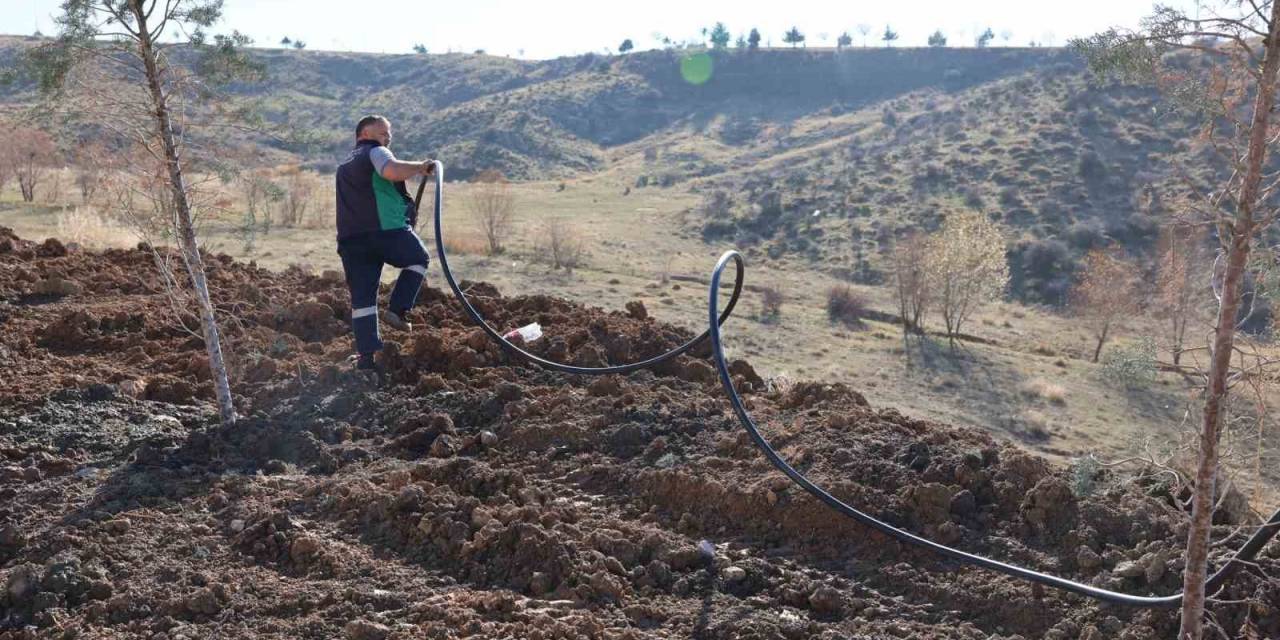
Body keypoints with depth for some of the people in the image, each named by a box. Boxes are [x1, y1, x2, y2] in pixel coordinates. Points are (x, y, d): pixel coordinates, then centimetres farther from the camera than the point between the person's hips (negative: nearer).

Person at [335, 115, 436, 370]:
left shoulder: (344, 166, 31)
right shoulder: (375, 152, 3)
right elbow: (392, 171, -21)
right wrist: (420, 167, -5)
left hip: (350, 238, 7)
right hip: (388, 231, -6)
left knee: (362, 298, 7)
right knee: (418, 259, 21)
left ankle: (367, 355, 2)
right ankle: (397, 310, 6)